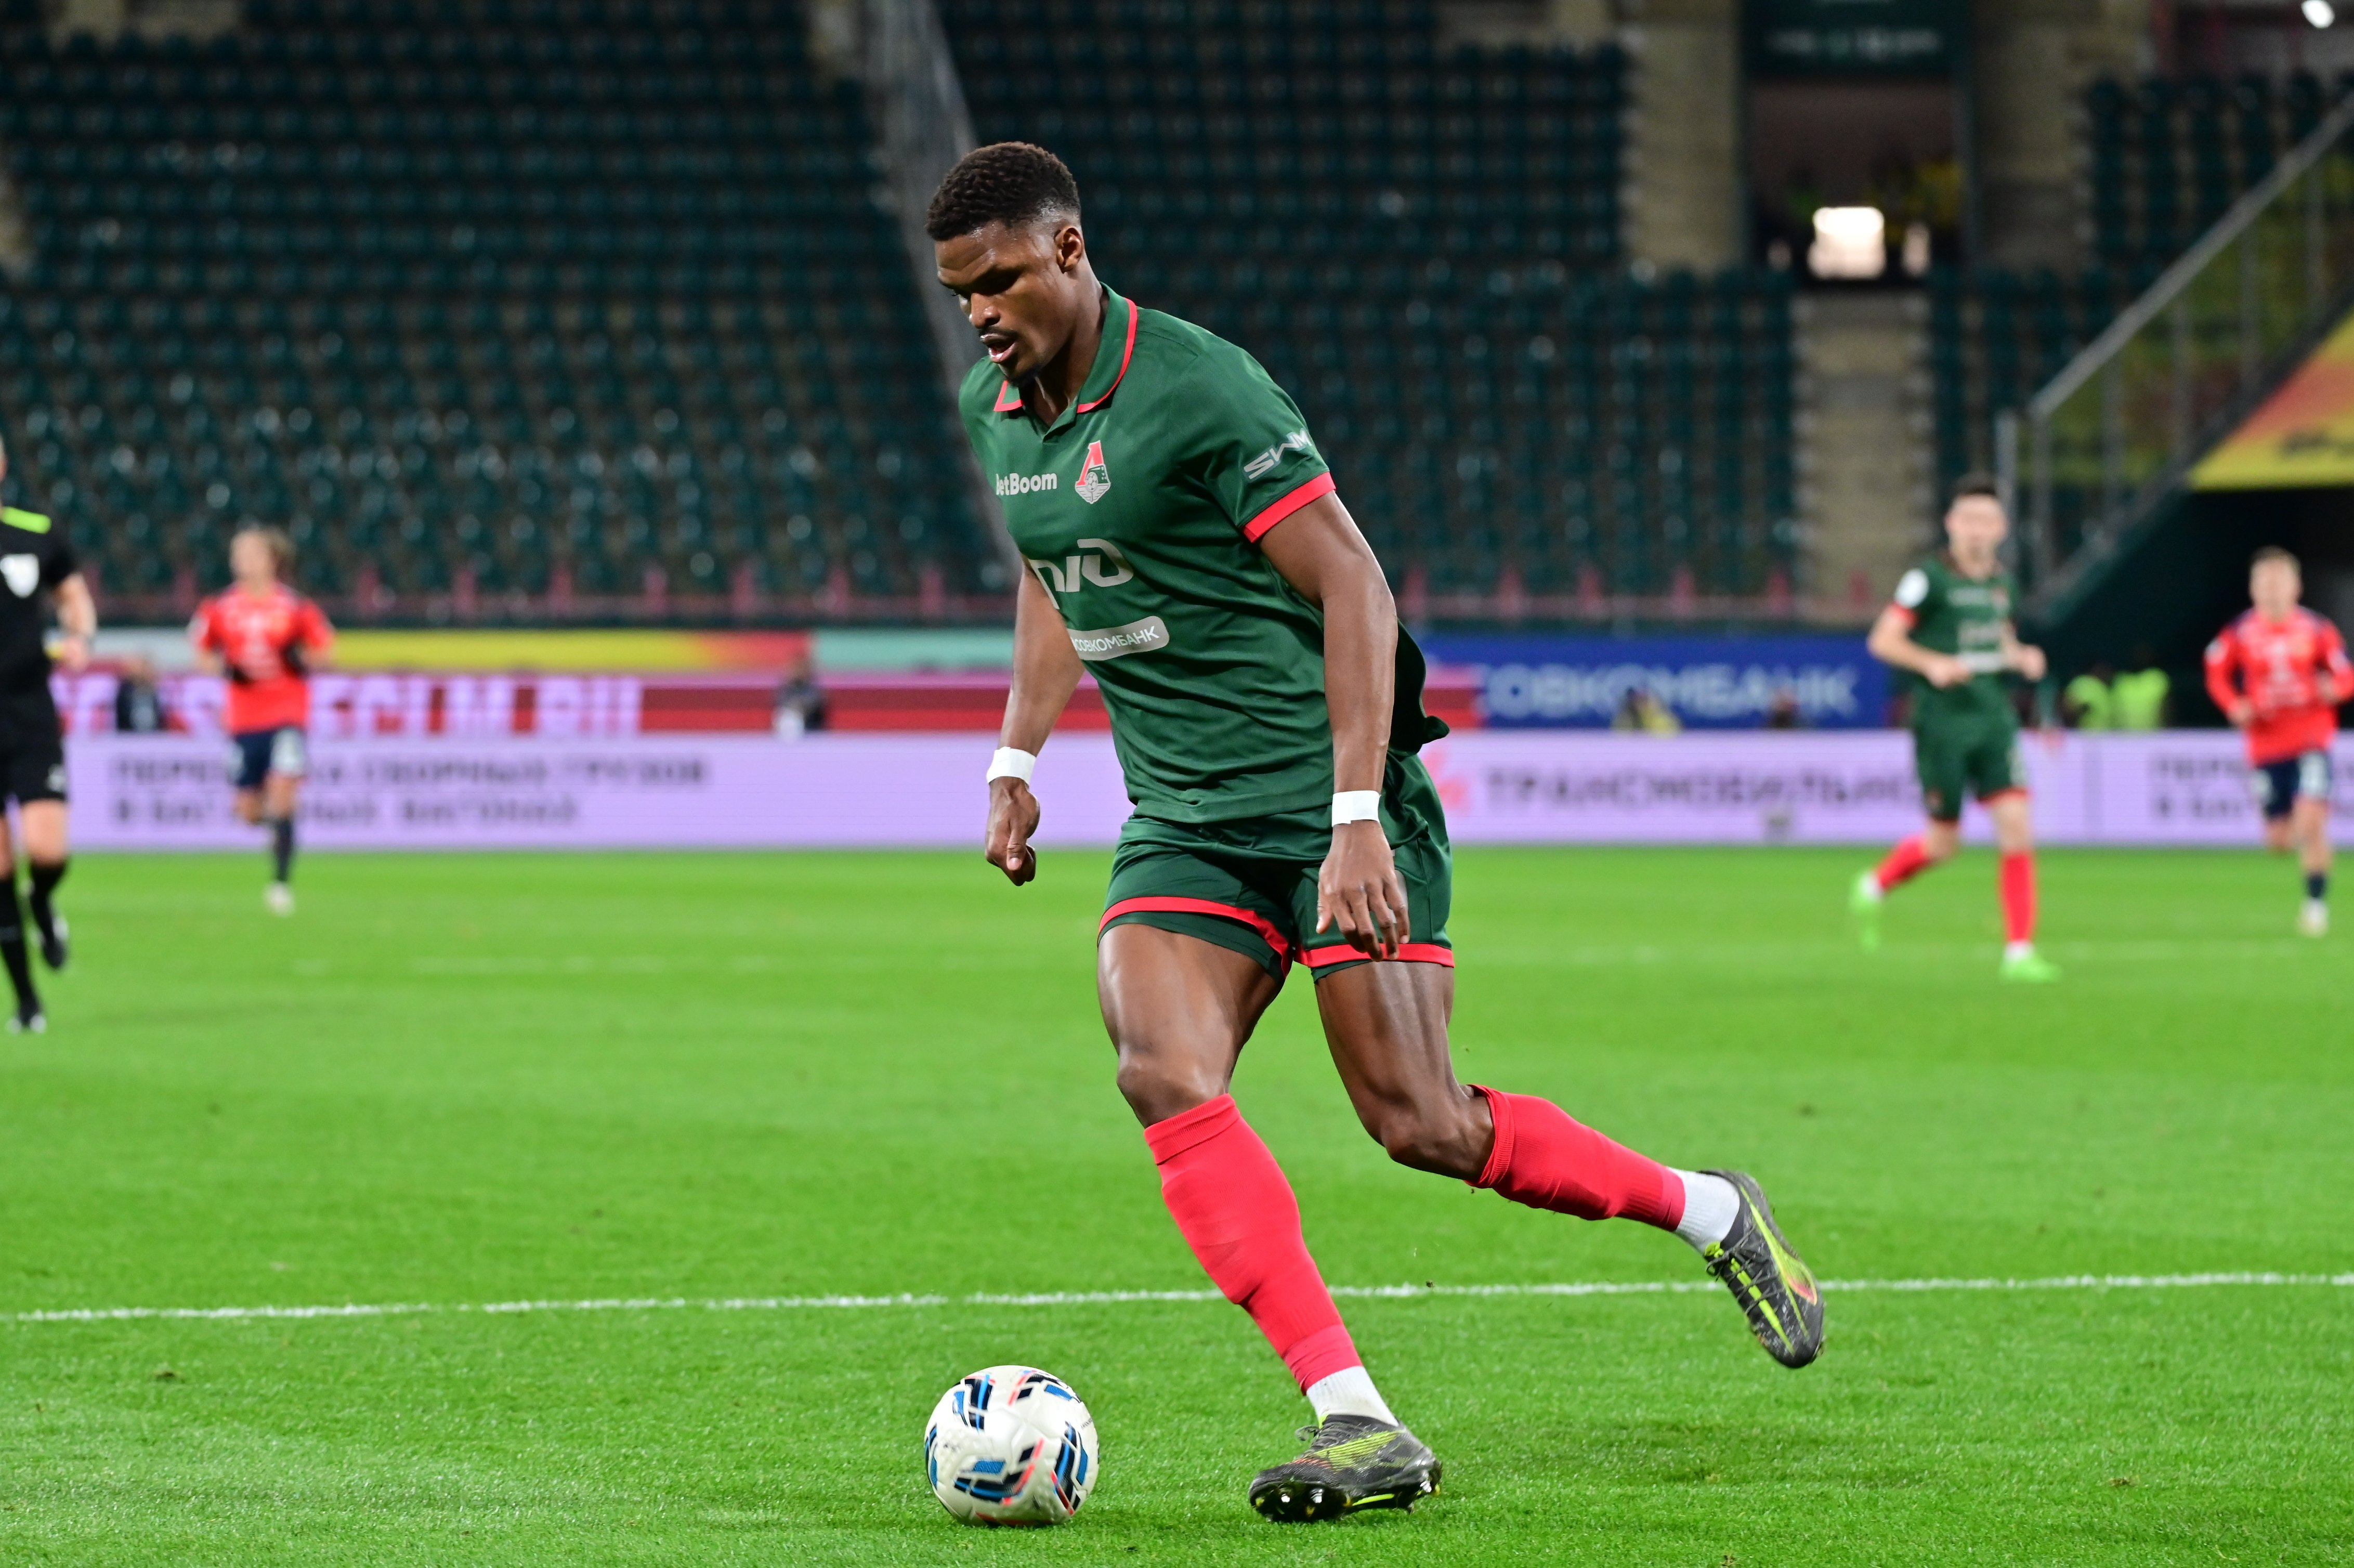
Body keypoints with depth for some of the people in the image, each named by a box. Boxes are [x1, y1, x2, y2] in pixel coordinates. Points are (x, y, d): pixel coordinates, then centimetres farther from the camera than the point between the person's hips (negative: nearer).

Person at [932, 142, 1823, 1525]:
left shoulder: (1198, 387, -17)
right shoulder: (995, 412, 7)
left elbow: (1353, 585, -19)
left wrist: (1357, 821, -25)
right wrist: (1018, 757, 18)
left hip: (1331, 791, -7)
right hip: (1182, 825, 7)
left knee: (1421, 1125, -9)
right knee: (1165, 1078, -18)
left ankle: (1715, 1216, 17)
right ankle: (1357, 1425, -19)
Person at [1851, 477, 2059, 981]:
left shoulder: (2002, 583, 11)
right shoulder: (1929, 578, -8)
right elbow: (1883, 640, -9)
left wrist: (2021, 657, 5)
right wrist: (1933, 663, -24)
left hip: (1994, 721, 5)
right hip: (1943, 725, -5)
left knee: (2016, 827, -9)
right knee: (1943, 843, 2)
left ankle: (2019, 952, -6)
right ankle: (1874, 886, 34)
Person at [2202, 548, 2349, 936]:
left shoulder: (2318, 630, -2)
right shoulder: (2239, 635, -2)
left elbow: (2345, 675, 4)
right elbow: (2217, 675, 11)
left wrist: (2335, 687, -19)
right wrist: (2234, 706, -7)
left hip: (2311, 741, -1)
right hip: (2266, 746, 1)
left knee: (2311, 823, -18)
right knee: (2279, 841, 3)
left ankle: (2317, 901, -3)